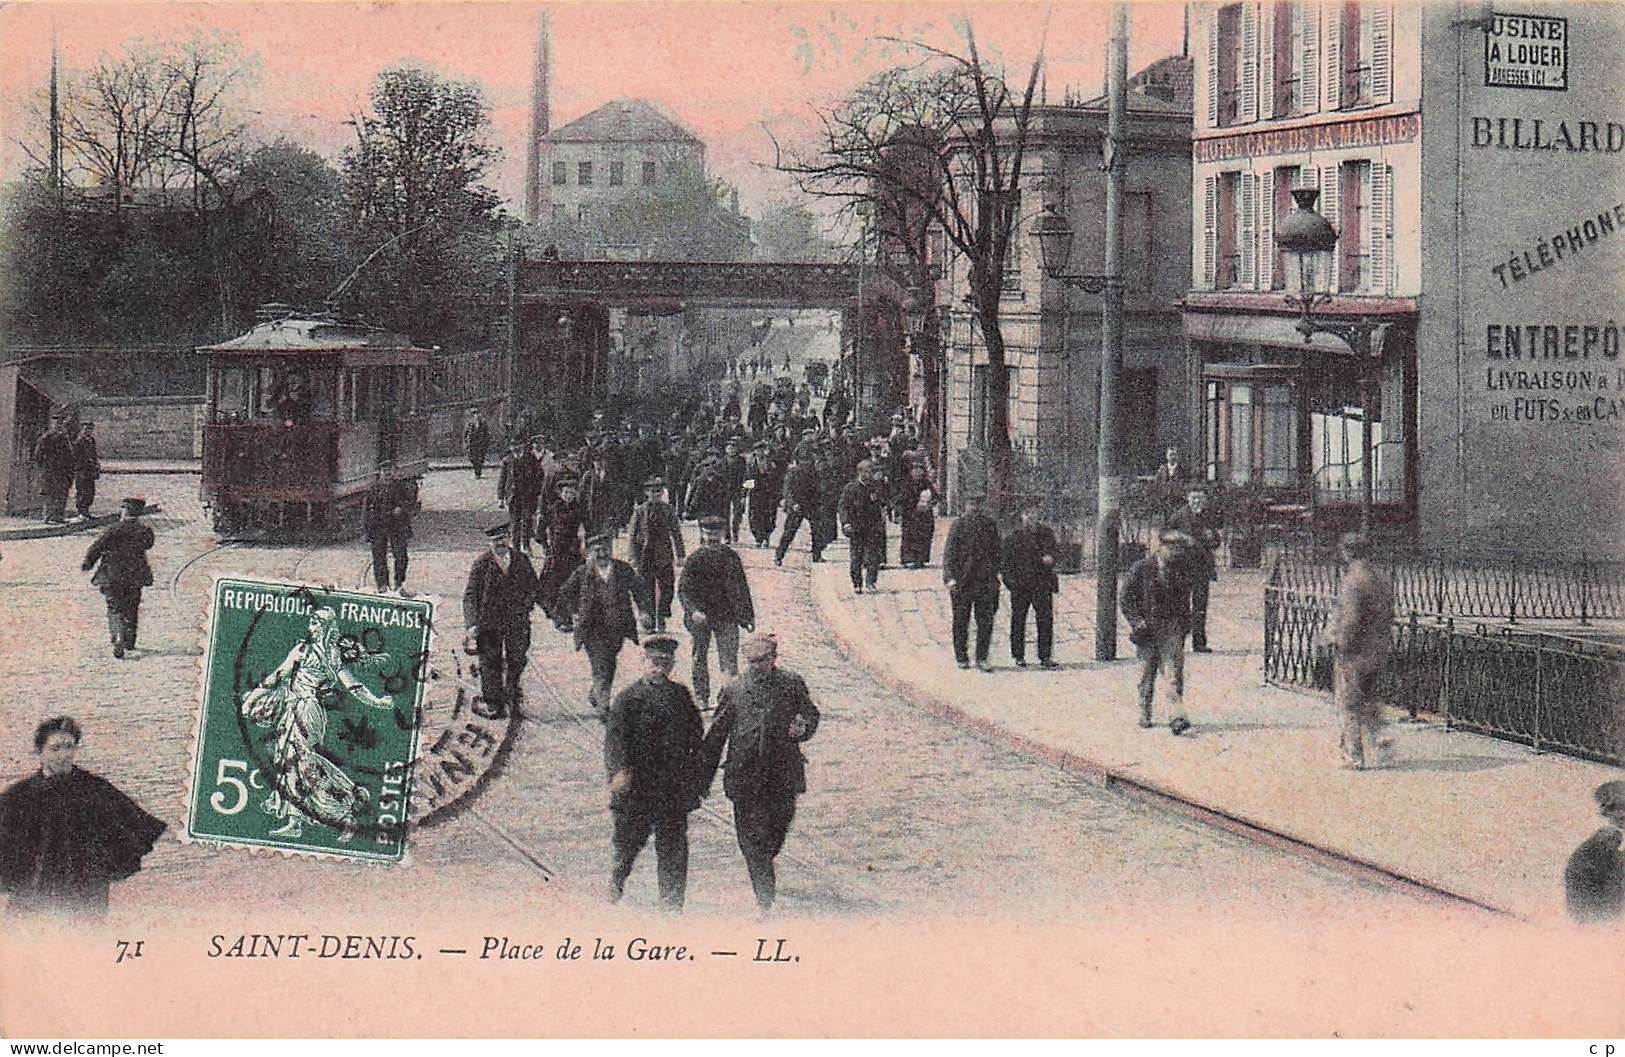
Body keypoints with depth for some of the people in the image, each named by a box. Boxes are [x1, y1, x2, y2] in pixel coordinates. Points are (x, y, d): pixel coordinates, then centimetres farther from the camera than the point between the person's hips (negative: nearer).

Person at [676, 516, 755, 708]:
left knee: (729, 658, -9)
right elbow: (683, 590, -8)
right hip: (701, 617, 0)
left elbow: (742, 588, 14)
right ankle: (702, 698, 23)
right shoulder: (694, 559, -3)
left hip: (726, 616, 1)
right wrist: (693, 610, -25)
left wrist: (749, 616, 14)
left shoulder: (731, 557, 6)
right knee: (700, 658, 10)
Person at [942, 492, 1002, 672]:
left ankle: (981, 658, 0)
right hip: (961, 581, -2)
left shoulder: (991, 525, 8)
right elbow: (949, 552, -6)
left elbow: (995, 553, 17)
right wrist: (949, 576, -16)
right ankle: (962, 657, 16)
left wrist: (994, 575, 16)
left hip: (986, 581, 2)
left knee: (986, 621, -3)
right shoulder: (959, 525, -3)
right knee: (961, 621, 6)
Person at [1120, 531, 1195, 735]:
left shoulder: (1181, 571, 10)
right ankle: (1144, 716, 23)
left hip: (1172, 629, 2)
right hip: (1147, 629, -2)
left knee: (1175, 670, -12)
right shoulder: (1142, 568, -3)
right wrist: (1137, 622, -11)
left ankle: (1177, 717, -19)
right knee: (1147, 674, 7)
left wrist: (1184, 625, 15)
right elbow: (1124, 599, -3)